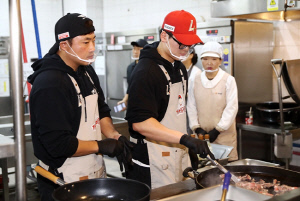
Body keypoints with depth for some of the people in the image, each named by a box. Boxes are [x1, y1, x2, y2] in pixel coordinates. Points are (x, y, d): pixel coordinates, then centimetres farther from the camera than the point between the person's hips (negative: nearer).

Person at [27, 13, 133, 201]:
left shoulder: (87, 71, 7)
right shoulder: (49, 85, -23)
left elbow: (101, 111, 14)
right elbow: (58, 144, -25)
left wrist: (114, 136, -4)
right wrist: (100, 146, -16)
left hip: (96, 171, 8)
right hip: (65, 181, -8)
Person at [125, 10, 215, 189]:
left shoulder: (179, 67, 10)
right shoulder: (146, 71, -18)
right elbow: (140, 122, -27)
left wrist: (189, 147, 15)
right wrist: (184, 138, -32)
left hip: (179, 153, 9)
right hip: (153, 163, -8)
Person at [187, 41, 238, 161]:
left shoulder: (228, 80, -6)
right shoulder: (195, 80, 3)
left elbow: (231, 108, -7)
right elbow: (191, 106, 5)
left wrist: (217, 130, -11)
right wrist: (197, 128, -4)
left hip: (224, 134, -2)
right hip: (202, 134, 3)